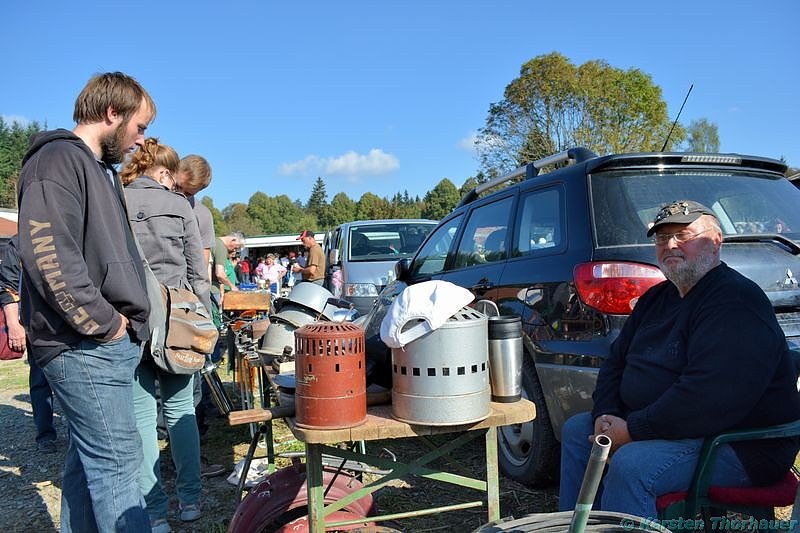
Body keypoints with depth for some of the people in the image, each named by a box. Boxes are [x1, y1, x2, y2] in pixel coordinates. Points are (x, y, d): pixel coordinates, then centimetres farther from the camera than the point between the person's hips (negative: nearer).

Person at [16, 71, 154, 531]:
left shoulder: (99, 167, 21)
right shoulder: (58, 160, -10)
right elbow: (47, 254, -22)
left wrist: (129, 320, 15)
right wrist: (103, 322, -17)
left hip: (111, 342, 10)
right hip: (85, 346, -9)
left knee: (89, 455, 16)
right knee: (118, 458, -7)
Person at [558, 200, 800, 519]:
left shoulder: (735, 301, -20)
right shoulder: (657, 298, 12)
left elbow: (709, 397, -31)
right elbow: (617, 360, 14)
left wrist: (633, 430, -24)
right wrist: (606, 416, -4)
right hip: (659, 425, 10)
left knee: (630, 464, -33)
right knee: (576, 430, 10)